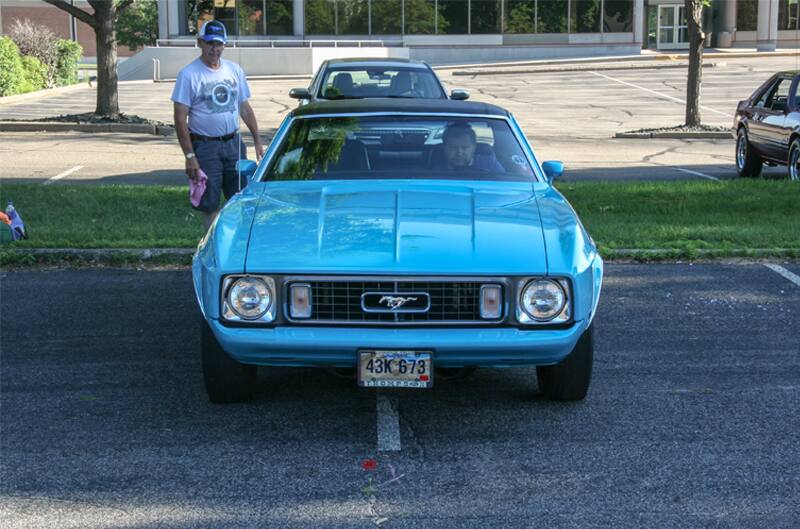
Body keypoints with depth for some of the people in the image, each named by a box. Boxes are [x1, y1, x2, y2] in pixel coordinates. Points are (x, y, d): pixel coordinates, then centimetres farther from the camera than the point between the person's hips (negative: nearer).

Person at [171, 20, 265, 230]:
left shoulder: (234, 70, 9)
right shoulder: (189, 75, -7)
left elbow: (245, 108, 16)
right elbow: (180, 118, -10)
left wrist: (257, 141, 10)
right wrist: (189, 156, -15)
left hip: (234, 143, 5)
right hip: (205, 146, -4)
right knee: (209, 205, 1)